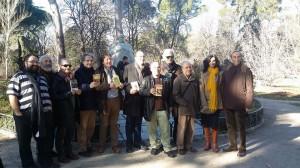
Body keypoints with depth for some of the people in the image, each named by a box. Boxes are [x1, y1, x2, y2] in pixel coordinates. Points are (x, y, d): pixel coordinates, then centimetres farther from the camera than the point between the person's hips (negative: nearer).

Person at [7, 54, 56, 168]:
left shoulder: (42, 78, 17)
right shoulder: (18, 77, -2)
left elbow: (47, 95, 19)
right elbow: (12, 95, -10)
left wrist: (50, 110, 11)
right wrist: (18, 113, -15)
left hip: (43, 115, 5)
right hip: (25, 116, -5)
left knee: (44, 140, 13)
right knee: (25, 141, 8)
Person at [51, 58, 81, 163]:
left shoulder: (69, 78, 8)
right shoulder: (56, 79, -11)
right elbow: (55, 96, -16)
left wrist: (76, 91, 1)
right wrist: (70, 93, -20)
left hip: (70, 108, 7)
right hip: (61, 109, -6)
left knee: (71, 130, 14)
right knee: (61, 131, 5)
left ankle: (68, 152, 29)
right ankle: (61, 155, 19)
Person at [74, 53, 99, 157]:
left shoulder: (93, 72, 11)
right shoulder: (79, 72, -4)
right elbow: (78, 87, -16)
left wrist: (97, 85, -1)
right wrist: (89, 86, -30)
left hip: (93, 103, 5)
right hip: (83, 103, -5)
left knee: (91, 126, 11)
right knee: (83, 127, 0)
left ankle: (88, 144, 28)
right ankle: (82, 149, 9)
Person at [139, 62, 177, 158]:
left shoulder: (166, 79, 9)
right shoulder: (146, 79, 5)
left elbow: (169, 93, 9)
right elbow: (141, 91, -2)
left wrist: (169, 106, 1)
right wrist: (149, 91, -21)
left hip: (163, 108, 1)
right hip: (151, 109, 0)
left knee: (165, 129, 3)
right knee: (152, 129, 9)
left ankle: (167, 148, 11)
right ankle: (154, 146, 23)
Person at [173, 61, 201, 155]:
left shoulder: (195, 80, 15)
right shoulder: (178, 79, -2)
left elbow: (198, 94, 18)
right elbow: (175, 94, -9)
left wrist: (198, 106, 11)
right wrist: (183, 103, -16)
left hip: (193, 108, 5)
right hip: (183, 108, -5)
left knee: (191, 129, 9)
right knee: (182, 128, -2)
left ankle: (189, 145, 23)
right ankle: (180, 147, 10)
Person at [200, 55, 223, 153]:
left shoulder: (219, 73, 0)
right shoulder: (204, 73, 1)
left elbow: (221, 88, -1)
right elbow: (201, 89, -2)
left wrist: (221, 103, -8)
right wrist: (204, 103, -9)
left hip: (216, 104, -1)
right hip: (206, 104, 1)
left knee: (215, 125, 2)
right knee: (206, 124, 9)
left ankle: (214, 144, 15)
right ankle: (207, 143, 21)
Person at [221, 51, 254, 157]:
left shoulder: (246, 70, -4)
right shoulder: (226, 71, 9)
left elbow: (249, 87, -7)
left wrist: (248, 102, -10)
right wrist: (223, 101, 11)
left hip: (240, 104, -5)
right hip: (228, 104, 5)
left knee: (241, 127, 3)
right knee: (230, 126, 14)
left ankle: (242, 148, 14)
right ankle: (233, 145, 28)